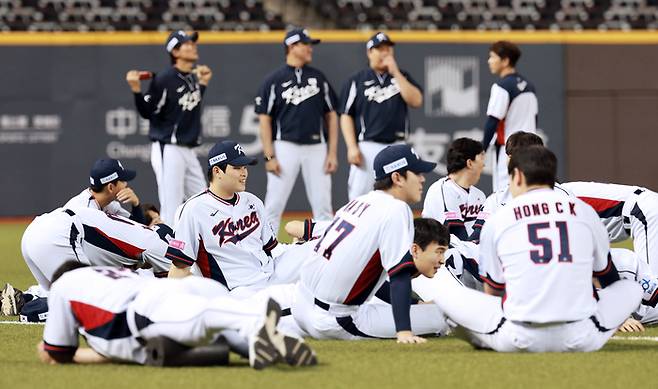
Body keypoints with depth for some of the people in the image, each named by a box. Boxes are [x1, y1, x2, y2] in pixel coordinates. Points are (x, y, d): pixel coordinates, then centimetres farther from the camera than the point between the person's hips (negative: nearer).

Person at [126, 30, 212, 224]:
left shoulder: (192, 77, 10)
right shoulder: (164, 79, -14)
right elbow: (147, 112, -12)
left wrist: (202, 84, 20)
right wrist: (136, 90, -26)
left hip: (188, 152, 9)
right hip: (168, 151, -9)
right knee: (171, 211, -11)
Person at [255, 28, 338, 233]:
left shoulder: (318, 77, 11)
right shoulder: (274, 80, 0)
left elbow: (331, 115, 12)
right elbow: (265, 119, -1)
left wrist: (332, 153, 3)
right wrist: (269, 156, -9)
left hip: (316, 147, 3)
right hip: (285, 146, -3)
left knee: (323, 207, 2)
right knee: (274, 206, -4)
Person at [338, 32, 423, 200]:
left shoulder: (403, 77, 13)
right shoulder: (357, 80, 4)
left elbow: (416, 101, -4)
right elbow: (346, 115, 1)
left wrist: (395, 73, -7)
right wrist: (352, 147, -10)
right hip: (367, 147, -3)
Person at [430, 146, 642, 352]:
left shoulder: (497, 220, 9)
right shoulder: (585, 211, 12)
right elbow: (607, 276, 26)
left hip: (518, 340, 0)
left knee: (443, 288, 18)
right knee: (632, 287, 26)